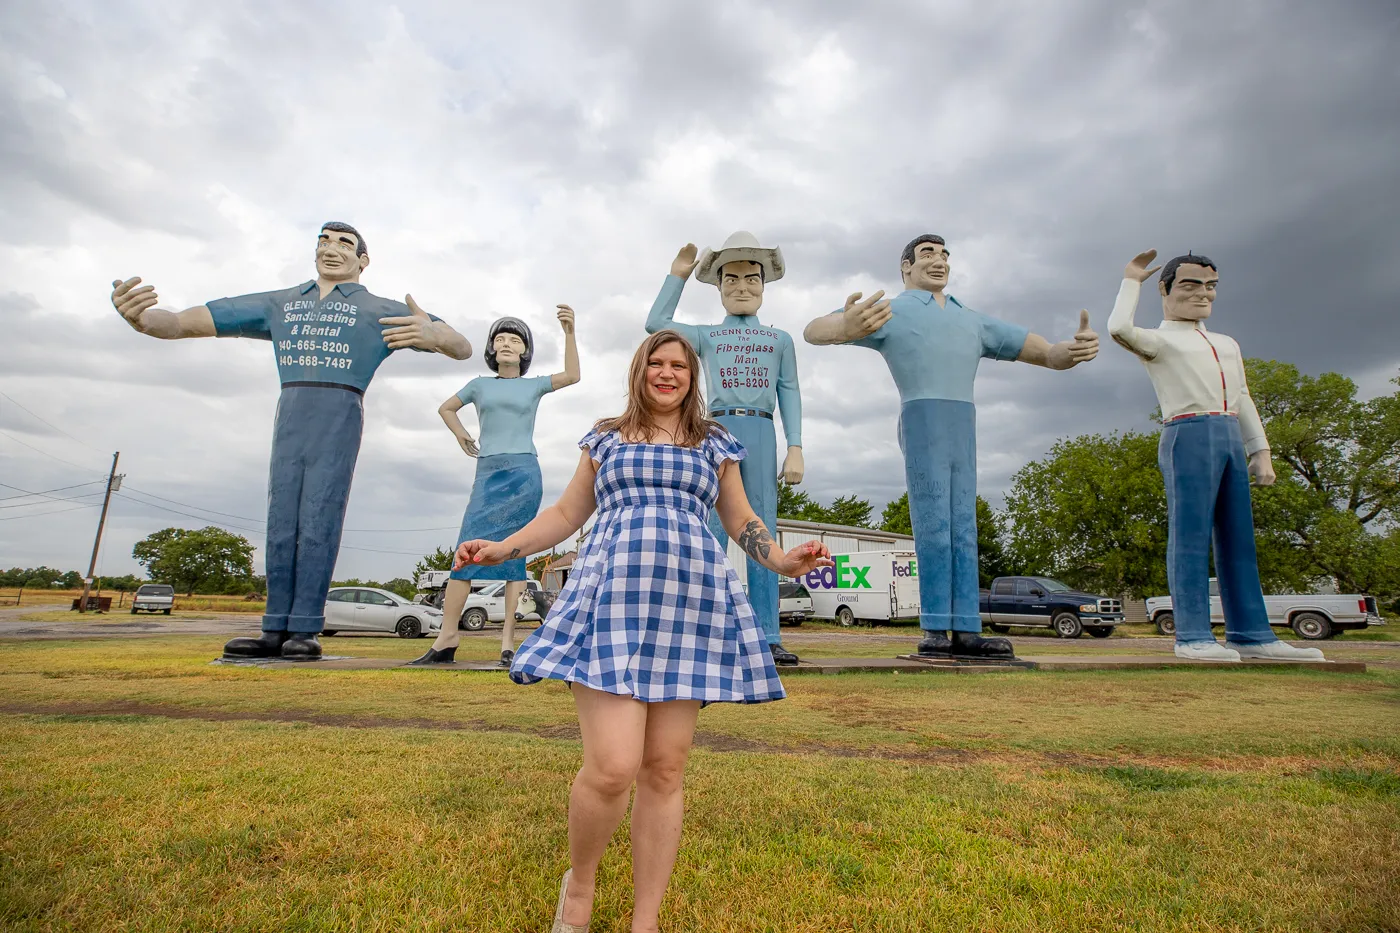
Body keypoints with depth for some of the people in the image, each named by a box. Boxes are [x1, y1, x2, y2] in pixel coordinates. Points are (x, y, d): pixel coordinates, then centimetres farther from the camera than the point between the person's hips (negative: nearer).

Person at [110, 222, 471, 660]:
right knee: (282, 525, 1)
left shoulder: (381, 310, 10)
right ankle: (276, 631, 5)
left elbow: (462, 348, 3)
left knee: (318, 524, -10)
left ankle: (305, 630, -6)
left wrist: (432, 335, -22)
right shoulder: (278, 304, 21)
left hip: (339, 422, -4)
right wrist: (139, 317, -10)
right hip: (289, 420, 4)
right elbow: (185, 322, 15)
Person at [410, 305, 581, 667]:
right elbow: (446, 408, 31)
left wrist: (569, 332, -13)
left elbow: (572, 375, -3)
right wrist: (461, 436, 16)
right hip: (488, 473, 2)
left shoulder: (534, 385, 12)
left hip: (524, 473, -2)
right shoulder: (480, 385, 17)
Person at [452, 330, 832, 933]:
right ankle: (579, 882, 19)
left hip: (691, 608, 2)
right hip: (613, 599, -1)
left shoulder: (714, 445, 20)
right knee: (612, 768, -12)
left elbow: (742, 522, 19)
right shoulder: (606, 439, 19)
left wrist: (782, 561, 1)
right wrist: (503, 548, 10)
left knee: (665, 770, 3)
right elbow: (567, 512, 21)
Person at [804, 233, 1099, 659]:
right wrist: (845, 328, -31)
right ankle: (935, 631, -9)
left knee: (963, 530, 1)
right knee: (934, 526, -12)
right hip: (922, 421, -6)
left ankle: (966, 631, 2)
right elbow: (813, 331, -5)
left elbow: (1046, 353, 20)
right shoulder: (890, 312, 9)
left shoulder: (973, 321, 26)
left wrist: (1074, 349, -6)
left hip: (964, 428, 6)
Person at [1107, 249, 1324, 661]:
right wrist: (1131, 281, 0)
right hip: (1189, 436, -7)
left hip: (1231, 438, 7)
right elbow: (1119, 328, -17)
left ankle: (1250, 634, 8)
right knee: (1190, 537, -9)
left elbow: (1243, 401, 25)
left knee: (1238, 538, 5)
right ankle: (1193, 636, -8)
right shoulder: (1159, 340, 5)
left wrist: (1261, 451, 15)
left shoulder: (1227, 344, 27)